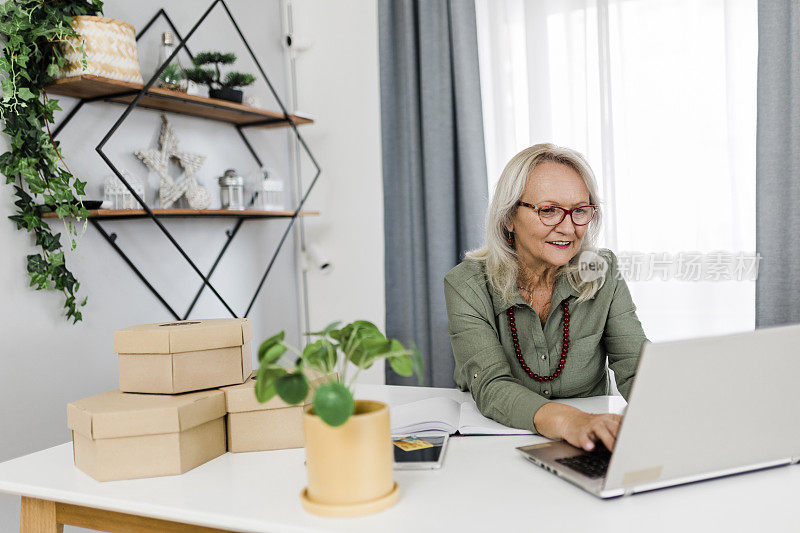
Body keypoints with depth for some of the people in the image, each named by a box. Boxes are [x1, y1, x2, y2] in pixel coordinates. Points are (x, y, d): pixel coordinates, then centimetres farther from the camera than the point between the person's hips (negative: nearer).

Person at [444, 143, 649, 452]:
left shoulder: (603, 275, -3)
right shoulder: (467, 285, -11)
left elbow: (635, 368, -10)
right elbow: (491, 388, -23)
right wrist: (567, 420, -42)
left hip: (587, 465, 2)